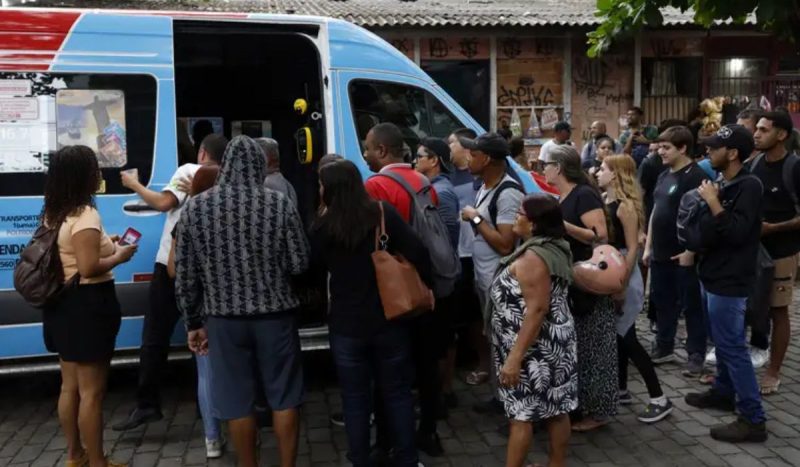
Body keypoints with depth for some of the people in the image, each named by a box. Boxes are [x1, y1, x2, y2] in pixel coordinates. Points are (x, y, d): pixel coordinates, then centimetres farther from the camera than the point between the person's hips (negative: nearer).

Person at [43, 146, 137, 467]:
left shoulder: (54, 214, 11)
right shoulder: (85, 215, -19)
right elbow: (88, 268, -26)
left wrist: (106, 244, 13)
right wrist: (119, 256, -11)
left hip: (61, 305, 10)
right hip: (86, 306, -10)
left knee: (70, 386, 18)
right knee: (91, 391, 0)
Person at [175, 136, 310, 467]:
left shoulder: (195, 207, -2)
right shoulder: (279, 205, -8)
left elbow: (184, 276, 1)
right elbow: (300, 265, -5)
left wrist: (194, 322, 11)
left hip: (223, 318, 1)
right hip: (275, 315, -1)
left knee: (237, 401, 12)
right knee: (284, 397, 13)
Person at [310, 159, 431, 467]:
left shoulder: (322, 227, -8)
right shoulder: (383, 212, -8)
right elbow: (418, 253, -11)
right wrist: (425, 286, 4)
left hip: (346, 325, -1)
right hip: (390, 320, 1)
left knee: (355, 399, 12)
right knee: (397, 393, 15)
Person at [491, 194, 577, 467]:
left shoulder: (534, 256, -20)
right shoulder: (555, 249, 9)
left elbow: (537, 309, -25)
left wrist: (514, 357, -25)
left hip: (534, 347, -9)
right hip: (553, 342, 9)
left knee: (521, 413, -1)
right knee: (556, 409, 14)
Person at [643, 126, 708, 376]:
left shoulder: (695, 176, -13)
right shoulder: (663, 176, 13)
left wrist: (691, 250, -21)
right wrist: (648, 247, 16)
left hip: (684, 255, -8)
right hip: (661, 253, 8)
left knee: (691, 306, 3)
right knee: (662, 302, 16)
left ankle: (696, 355, 14)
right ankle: (664, 348, 29)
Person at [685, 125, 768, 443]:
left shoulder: (749, 186, -17)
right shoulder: (724, 184, 9)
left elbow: (737, 232, -26)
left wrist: (713, 203, -22)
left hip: (730, 280, -9)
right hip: (714, 274, 9)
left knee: (732, 346, -5)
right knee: (722, 341, 20)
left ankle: (753, 419, 2)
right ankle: (723, 392, 36)